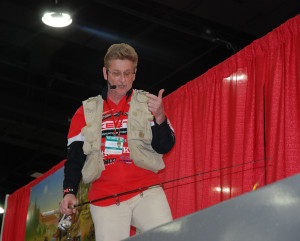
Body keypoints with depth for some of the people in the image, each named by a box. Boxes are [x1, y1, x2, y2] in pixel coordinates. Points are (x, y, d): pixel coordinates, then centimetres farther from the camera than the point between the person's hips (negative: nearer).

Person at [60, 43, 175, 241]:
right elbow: (75, 156, 15)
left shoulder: (148, 104, 10)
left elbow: (165, 147, -1)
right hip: (104, 200, 1)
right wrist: (69, 191, 0)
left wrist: (159, 117, -19)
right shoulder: (87, 111, 14)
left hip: (146, 194, -1)